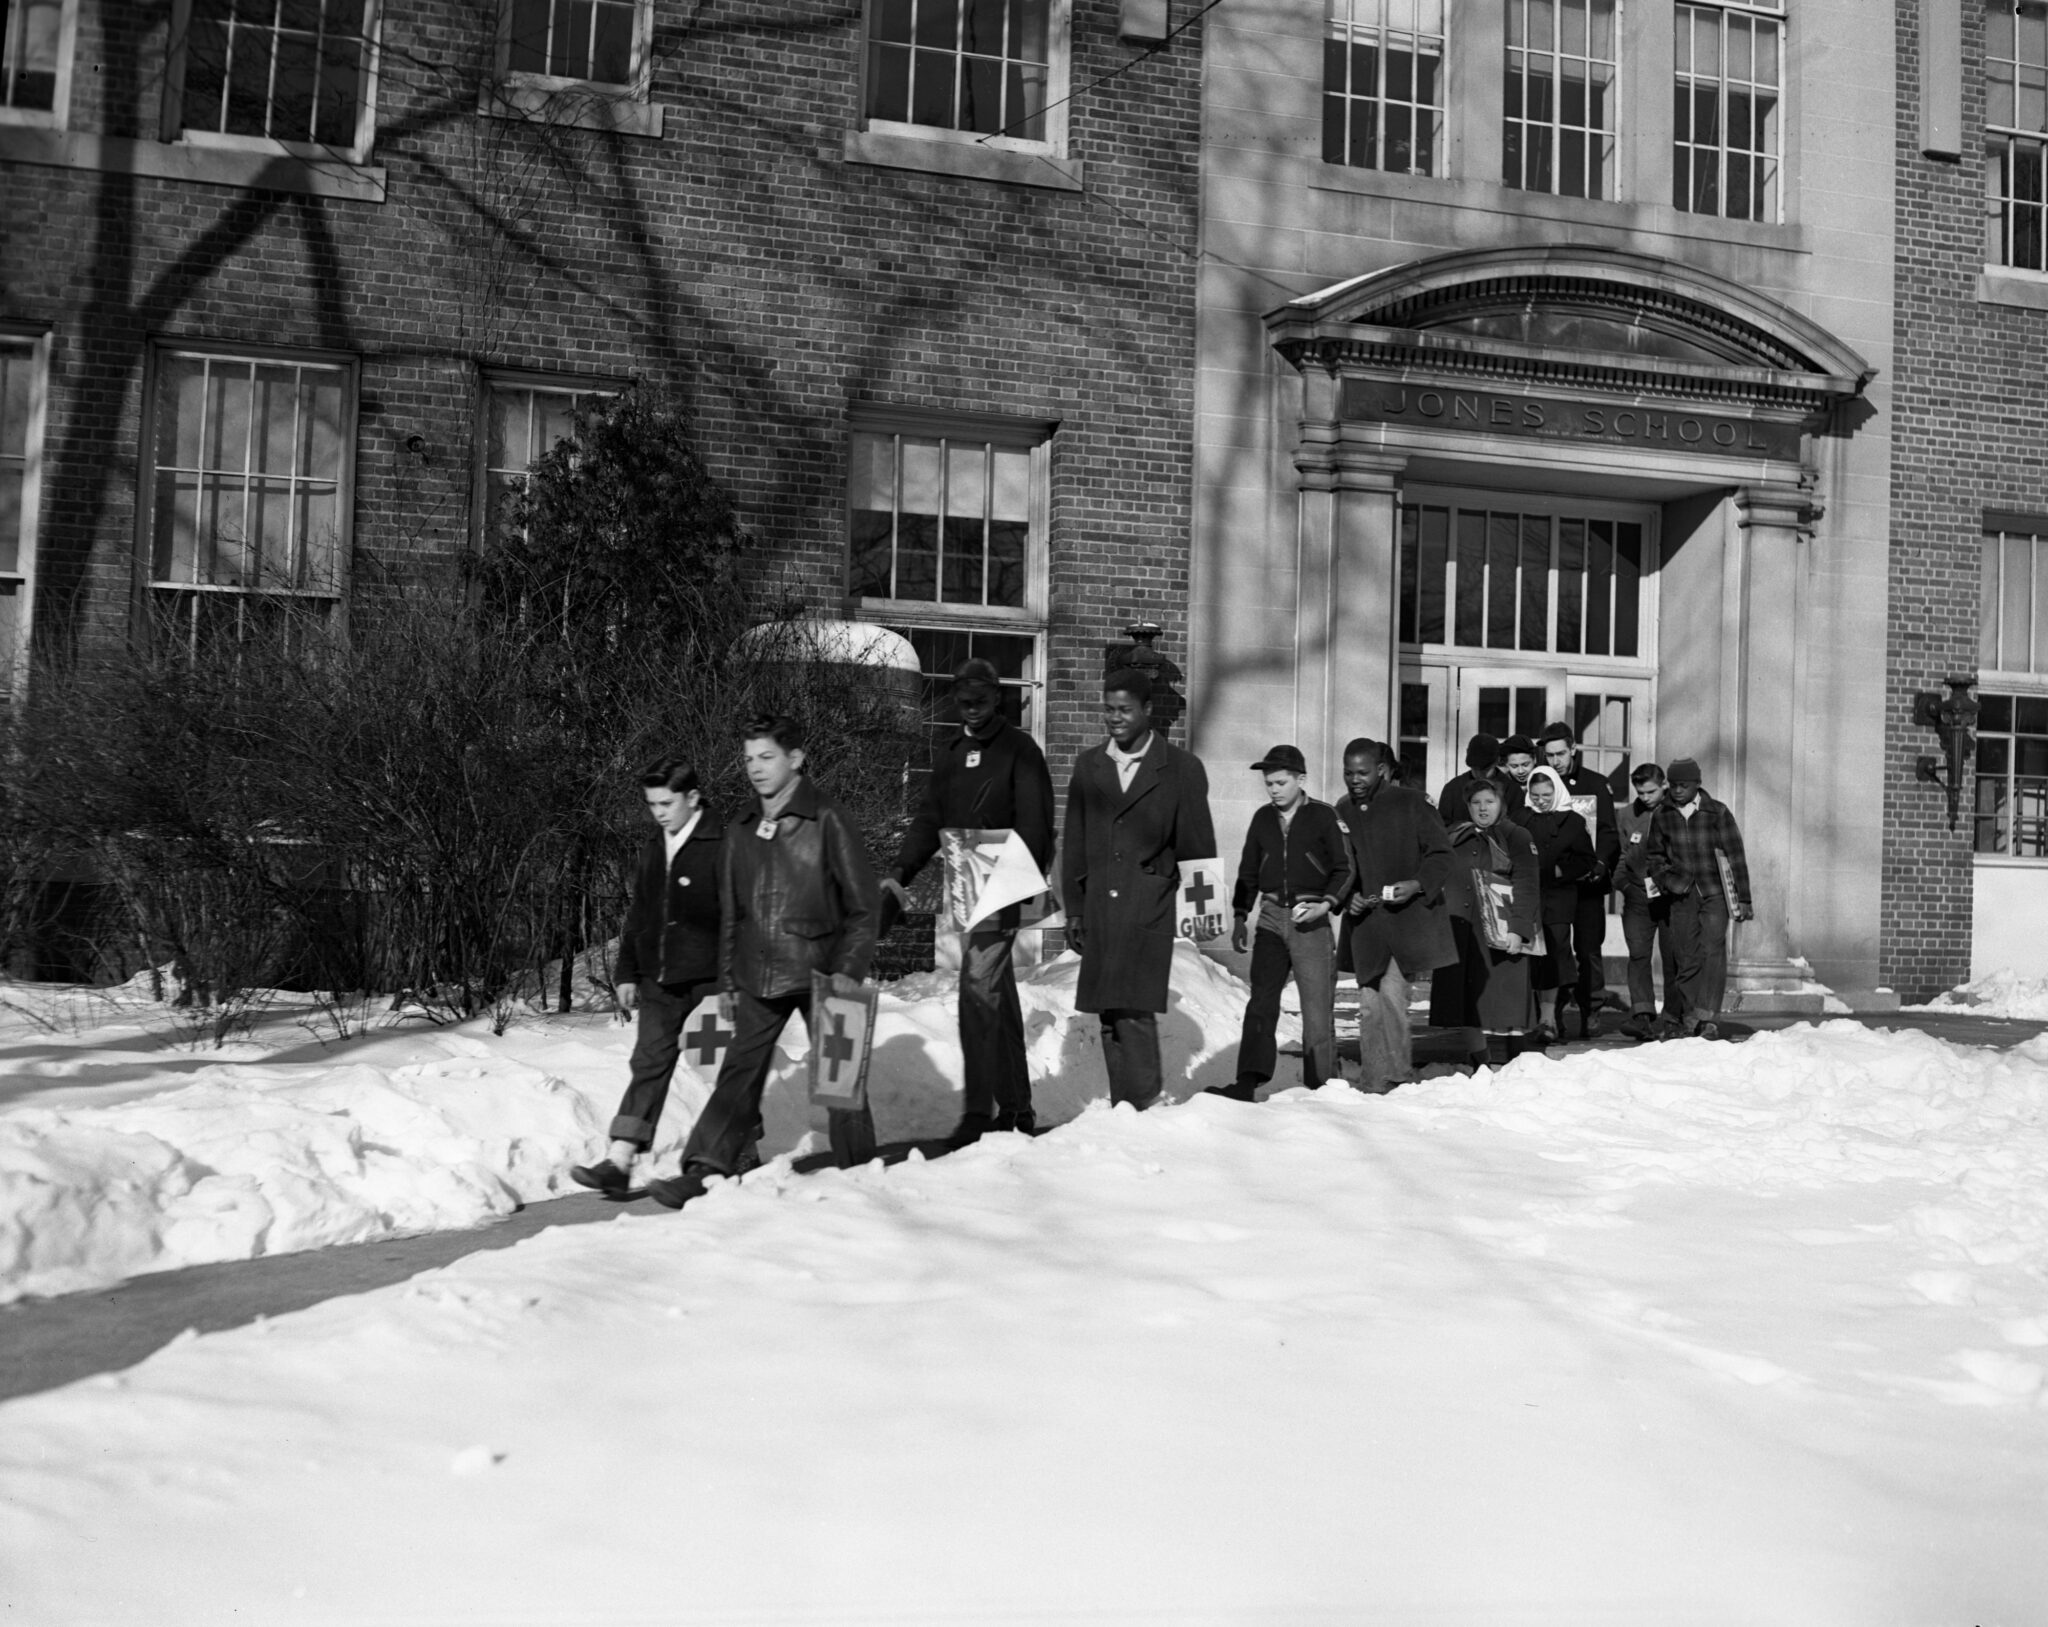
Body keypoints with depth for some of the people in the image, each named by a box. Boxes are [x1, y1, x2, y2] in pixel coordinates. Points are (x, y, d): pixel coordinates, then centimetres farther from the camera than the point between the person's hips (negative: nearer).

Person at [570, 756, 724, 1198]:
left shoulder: (722, 847, -9)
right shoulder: (651, 849, 13)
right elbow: (638, 913, 20)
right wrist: (626, 973, 17)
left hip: (709, 978, -6)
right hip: (659, 979, 6)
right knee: (648, 1064, -1)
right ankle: (618, 1164, -6)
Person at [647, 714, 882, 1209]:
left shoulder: (828, 822, -6)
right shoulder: (741, 833, 12)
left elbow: (865, 901, -7)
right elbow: (729, 913, 18)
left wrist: (850, 968, -13)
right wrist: (727, 981, 14)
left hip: (819, 974, -4)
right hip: (758, 980, 4)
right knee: (739, 1074, -1)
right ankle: (704, 1172, -2)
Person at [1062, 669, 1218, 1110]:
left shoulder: (1182, 769, 2)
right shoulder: (1088, 765, 14)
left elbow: (1196, 846, 3)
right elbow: (1074, 843, 16)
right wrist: (1074, 909, 11)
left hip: (1151, 910, -4)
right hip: (1100, 910, 4)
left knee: (1133, 1010, -15)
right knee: (1111, 1016, 6)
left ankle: (1141, 1103, -6)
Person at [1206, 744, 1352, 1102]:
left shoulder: (1324, 817, -2)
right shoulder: (1263, 819, 12)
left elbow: (1345, 868, 0)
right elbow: (1248, 872, 20)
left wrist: (1326, 903, -14)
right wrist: (1241, 917, 15)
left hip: (1310, 919, -4)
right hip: (1270, 917, 4)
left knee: (1317, 1006, -1)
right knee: (1261, 1002, -5)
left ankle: (1320, 1088, 7)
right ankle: (1247, 1082, -11)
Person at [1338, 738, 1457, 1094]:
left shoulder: (1411, 804, -4)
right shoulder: (1342, 812, 9)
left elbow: (1441, 854, -1)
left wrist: (1417, 884, -16)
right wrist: (1348, 896, -1)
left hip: (1409, 917, -5)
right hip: (1364, 921, 5)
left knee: (1392, 992, -14)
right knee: (1369, 1004, 5)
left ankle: (1396, 1075, -2)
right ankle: (1373, 1082, 12)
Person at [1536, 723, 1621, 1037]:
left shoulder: (1596, 784, 7)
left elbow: (1608, 832, 4)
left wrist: (1600, 863, -13)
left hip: (1588, 881, -1)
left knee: (1588, 949, -3)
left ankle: (1590, 1012, 3)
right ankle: (1553, 1014, 1)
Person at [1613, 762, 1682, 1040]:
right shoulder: (1626, 814, 6)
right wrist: (1620, 881, 0)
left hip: (1672, 895, -2)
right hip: (1638, 895, 2)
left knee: (1673, 957, 3)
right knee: (1638, 954, -9)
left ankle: (1673, 1016, 13)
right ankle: (1642, 1014, -15)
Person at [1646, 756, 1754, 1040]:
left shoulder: (1717, 812, -2)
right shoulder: (1661, 816, 5)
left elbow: (1736, 857, 1)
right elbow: (1655, 856, 18)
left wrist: (1743, 899, -1)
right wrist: (1665, 879, -2)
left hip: (1715, 892, -3)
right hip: (1682, 896, 3)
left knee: (1713, 951, -15)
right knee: (1686, 957, 2)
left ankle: (1708, 1018, -18)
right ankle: (1688, 1018, 10)